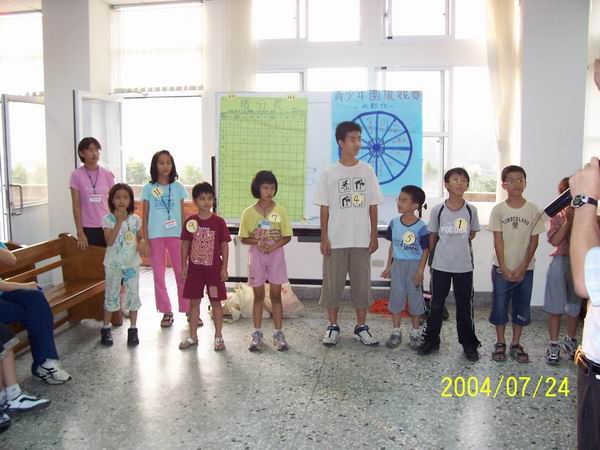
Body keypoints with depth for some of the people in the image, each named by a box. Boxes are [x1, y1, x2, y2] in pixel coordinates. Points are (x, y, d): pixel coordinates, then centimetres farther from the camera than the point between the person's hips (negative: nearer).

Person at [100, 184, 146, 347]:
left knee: (133, 295, 4)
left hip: (132, 263, 2)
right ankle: (106, 328, 22)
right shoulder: (108, 219, -8)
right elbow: (109, 241, -18)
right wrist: (119, 221, -24)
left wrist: (142, 242, -15)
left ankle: (133, 329, 15)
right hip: (113, 264, -2)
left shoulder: (135, 219, 0)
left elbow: (140, 237, 9)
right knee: (111, 295, 7)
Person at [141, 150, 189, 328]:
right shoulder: (148, 188, 2)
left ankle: (188, 310, 10)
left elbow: (183, 213, 6)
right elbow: (145, 215, 4)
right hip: (155, 236, 1)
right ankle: (167, 312, 17)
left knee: (182, 273, 0)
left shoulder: (178, 187, 3)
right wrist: (145, 238, -1)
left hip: (175, 234, 0)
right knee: (158, 275, 6)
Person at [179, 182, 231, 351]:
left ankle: (218, 337, 15)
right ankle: (193, 337, 21)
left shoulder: (219, 222, -6)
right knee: (194, 301, 9)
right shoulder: (190, 221, -1)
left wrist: (224, 267, -6)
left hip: (214, 268, -2)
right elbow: (185, 244, 4)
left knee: (216, 301, 5)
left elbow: (224, 246, -3)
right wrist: (183, 266, 1)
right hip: (195, 268, 2)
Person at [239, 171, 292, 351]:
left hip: (276, 254, 0)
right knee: (258, 295, 8)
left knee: (276, 295, 5)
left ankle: (278, 333, 13)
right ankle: (256, 334, 17)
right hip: (256, 255, 0)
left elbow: (287, 236, -1)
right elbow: (244, 238, 1)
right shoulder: (249, 212, -3)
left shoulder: (280, 211, -3)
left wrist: (273, 246, -16)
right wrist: (257, 242, -18)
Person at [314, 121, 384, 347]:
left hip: (361, 240, 2)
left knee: (362, 283, 7)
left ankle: (361, 327, 20)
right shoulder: (329, 172, -2)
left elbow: (372, 206, 6)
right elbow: (324, 208, -1)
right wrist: (324, 238, -5)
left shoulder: (367, 171, 3)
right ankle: (333, 326, 19)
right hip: (336, 240, -1)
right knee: (333, 283, 5)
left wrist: (374, 236, 2)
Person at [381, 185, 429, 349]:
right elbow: (392, 245, 7)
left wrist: (420, 271, -11)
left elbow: (425, 250, -7)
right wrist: (388, 267, 7)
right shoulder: (394, 223, 0)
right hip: (397, 264, 4)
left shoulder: (421, 226, -12)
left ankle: (415, 333, 21)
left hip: (414, 265, -3)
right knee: (396, 297, 8)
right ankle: (396, 332, 20)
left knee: (415, 298, 7)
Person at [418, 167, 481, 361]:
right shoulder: (438, 209, -5)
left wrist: (458, 244, 5)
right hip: (440, 265, 0)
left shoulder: (471, 210, -3)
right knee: (436, 305, 10)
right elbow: (433, 236, 5)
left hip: (464, 266, 0)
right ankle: (431, 340, 23)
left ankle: (469, 344, 21)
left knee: (465, 306, 9)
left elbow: (472, 234, 11)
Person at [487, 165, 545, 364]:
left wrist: (523, 268, -8)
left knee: (522, 308, 8)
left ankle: (516, 344, 22)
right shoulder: (498, 209, -5)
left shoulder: (533, 210, -3)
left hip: (525, 269, 1)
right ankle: (500, 344, 19)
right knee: (500, 306, 5)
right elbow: (498, 241, -6)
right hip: (502, 268, -1)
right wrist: (504, 268, -11)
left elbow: (534, 241, -2)